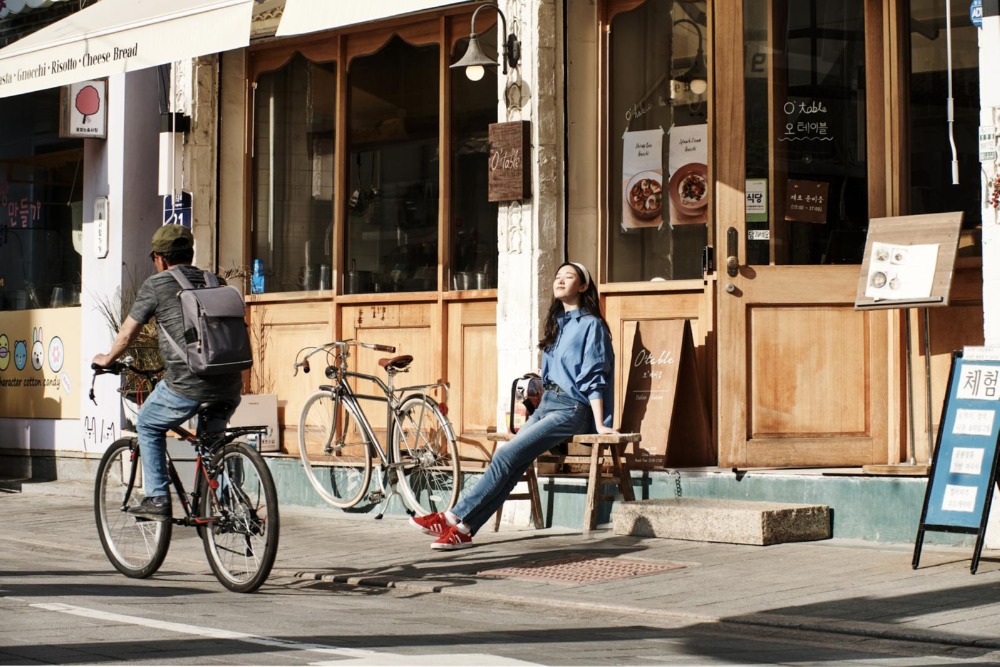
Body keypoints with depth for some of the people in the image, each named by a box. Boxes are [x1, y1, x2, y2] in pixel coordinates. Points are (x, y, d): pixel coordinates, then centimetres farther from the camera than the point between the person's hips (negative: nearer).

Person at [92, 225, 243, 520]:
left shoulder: (156, 284, 4)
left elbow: (127, 335, 11)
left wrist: (107, 360, 32)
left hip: (187, 385, -5)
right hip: (230, 386, 5)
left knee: (148, 426, 21)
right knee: (212, 437, 31)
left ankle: (157, 500, 14)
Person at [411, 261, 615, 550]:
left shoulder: (591, 324, -4)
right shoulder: (556, 323, 20)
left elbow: (595, 378, -9)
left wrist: (599, 425, -15)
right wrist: (530, 423, 19)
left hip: (571, 410, -7)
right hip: (546, 405, 7)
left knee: (507, 455, -22)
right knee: (511, 464, -13)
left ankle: (454, 518, -24)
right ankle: (463, 530, -23)